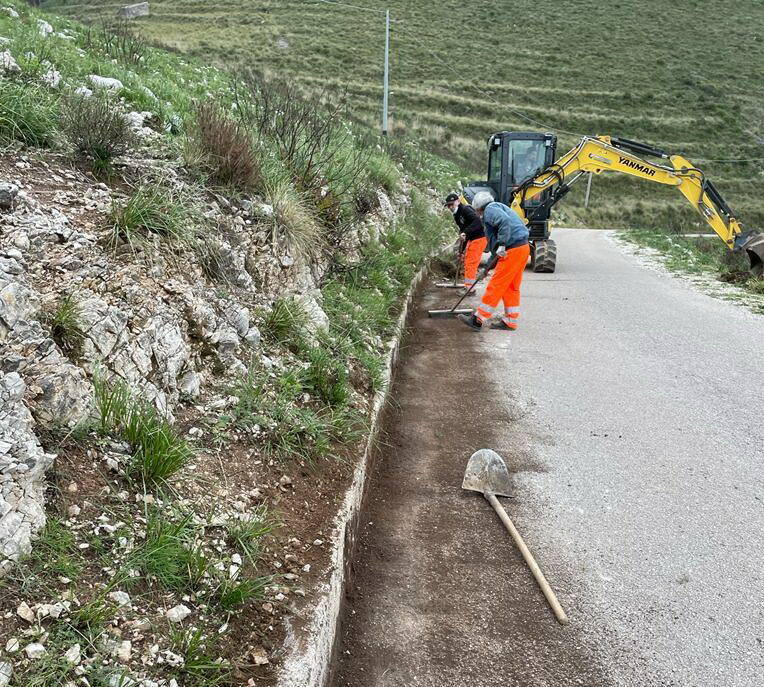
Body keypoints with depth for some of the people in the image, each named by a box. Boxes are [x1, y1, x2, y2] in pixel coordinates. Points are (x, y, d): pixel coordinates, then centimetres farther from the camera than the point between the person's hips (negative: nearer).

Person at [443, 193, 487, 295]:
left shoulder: (466, 209, -14)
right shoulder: (456, 215, 14)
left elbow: (477, 221, -29)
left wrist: (466, 232, -34)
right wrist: (462, 249, 16)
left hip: (479, 238, -10)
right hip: (472, 239, 10)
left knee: (471, 263, -8)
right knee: (467, 262, 16)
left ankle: (469, 287, -2)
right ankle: (469, 286, 26)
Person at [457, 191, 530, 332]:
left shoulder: (490, 209, -2)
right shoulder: (499, 208, 29)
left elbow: (505, 222, -24)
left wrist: (501, 245, -24)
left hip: (512, 250, -10)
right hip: (523, 247, 10)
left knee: (496, 286, -6)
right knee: (511, 287, 14)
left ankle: (478, 320, -2)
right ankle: (510, 322, 20)